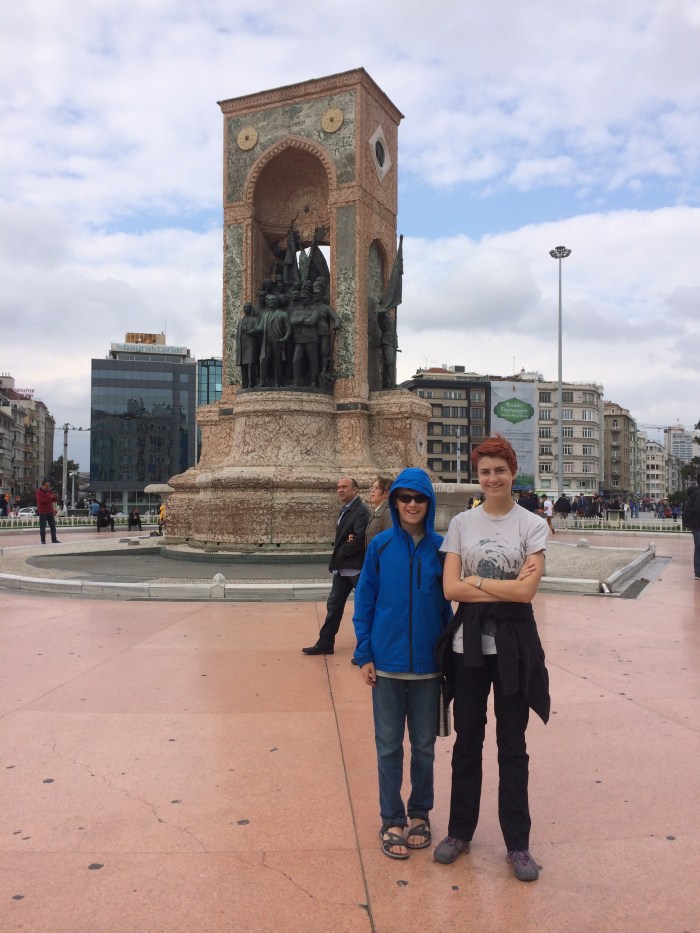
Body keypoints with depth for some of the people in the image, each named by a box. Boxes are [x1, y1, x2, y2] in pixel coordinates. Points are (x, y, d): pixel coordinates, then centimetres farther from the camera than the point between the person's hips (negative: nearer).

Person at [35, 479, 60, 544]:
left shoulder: (49, 491, 12)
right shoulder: (39, 492, -6)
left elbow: (54, 501, 17)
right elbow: (41, 500, -20)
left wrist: (54, 497, -5)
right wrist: (50, 497, -27)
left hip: (50, 511, 6)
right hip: (42, 512, -6)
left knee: (53, 526, 5)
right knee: (42, 527, -3)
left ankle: (54, 539, 10)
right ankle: (43, 540, 3)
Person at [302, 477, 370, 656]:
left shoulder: (361, 511, -15)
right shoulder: (345, 510, 14)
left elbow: (359, 540, -23)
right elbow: (342, 536, 13)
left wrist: (339, 553, -11)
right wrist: (337, 557, -10)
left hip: (356, 568, -9)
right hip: (342, 567, 9)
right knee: (334, 605, 12)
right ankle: (325, 643, 20)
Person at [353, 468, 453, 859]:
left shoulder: (441, 548, -3)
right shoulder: (381, 545, -3)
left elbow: (448, 603, 3)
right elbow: (365, 602, 0)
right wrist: (364, 655, -3)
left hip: (428, 664, 1)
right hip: (387, 662, 0)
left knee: (424, 745, 13)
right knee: (389, 744, 9)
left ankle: (420, 813, 32)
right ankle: (392, 820, 24)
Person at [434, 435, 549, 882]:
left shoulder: (532, 525, -3)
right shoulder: (461, 523, 2)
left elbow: (526, 591, -14)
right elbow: (451, 588, -7)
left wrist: (476, 581, -11)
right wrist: (505, 586, -12)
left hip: (513, 643, -2)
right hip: (468, 641, 2)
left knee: (512, 744, 9)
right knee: (467, 740, 13)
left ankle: (518, 844, 23)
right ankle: (460, 831, 30)